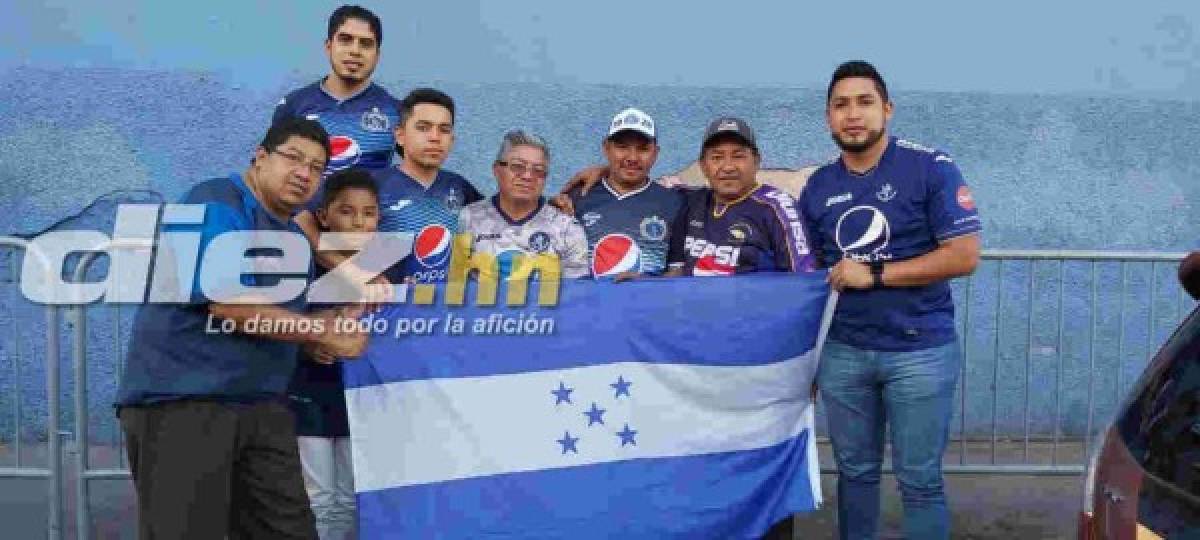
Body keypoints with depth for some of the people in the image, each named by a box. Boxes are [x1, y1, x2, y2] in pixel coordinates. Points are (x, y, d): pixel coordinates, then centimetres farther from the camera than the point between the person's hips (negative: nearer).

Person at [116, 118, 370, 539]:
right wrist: (320, 333, -12)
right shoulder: (217, 203, -10)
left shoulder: (294, 236, 17)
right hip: (181, 398, -8)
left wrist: (331, 323, 4)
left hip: (261, 405, 8)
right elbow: (229, 303, -21)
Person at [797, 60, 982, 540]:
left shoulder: (931, 168, -8)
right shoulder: (818, 187, 7)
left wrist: (874, 274, -15)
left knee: (919, 479, 5)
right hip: (842, 353, 4)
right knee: (855, 470, 15)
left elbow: (965, 256, -13)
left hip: (920, 351, -4)